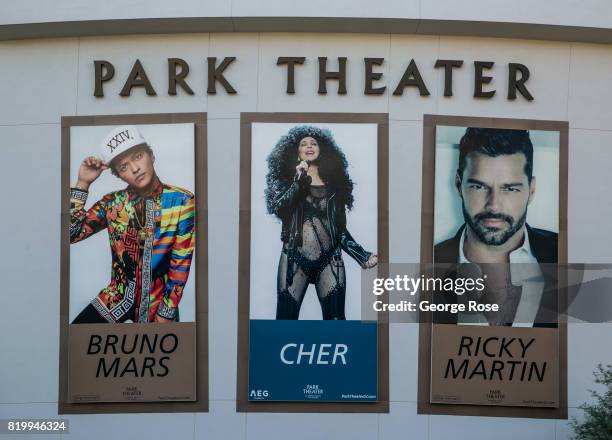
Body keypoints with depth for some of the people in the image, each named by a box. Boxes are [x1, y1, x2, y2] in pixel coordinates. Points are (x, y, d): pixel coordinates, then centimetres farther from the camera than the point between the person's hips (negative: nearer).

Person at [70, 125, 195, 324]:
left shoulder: (182, 201, -11)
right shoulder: (113, 203, -1)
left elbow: (180, 265, -10)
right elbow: (71, 233, -9)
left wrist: (166, 313, -11)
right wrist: (83, 183, -12)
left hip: (158, 303, -2)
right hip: (117, 298, 2)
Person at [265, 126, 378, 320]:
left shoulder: (333, 185, 15)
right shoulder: (288, 181, 12)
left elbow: (341, 230, 16)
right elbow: (278, 209, -8)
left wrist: (363, 256, 4)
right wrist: (298, 181, -13)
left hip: (329, 261, 1)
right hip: (295, 260, -1)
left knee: (335, 319, -8)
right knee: (286, 318, -7)